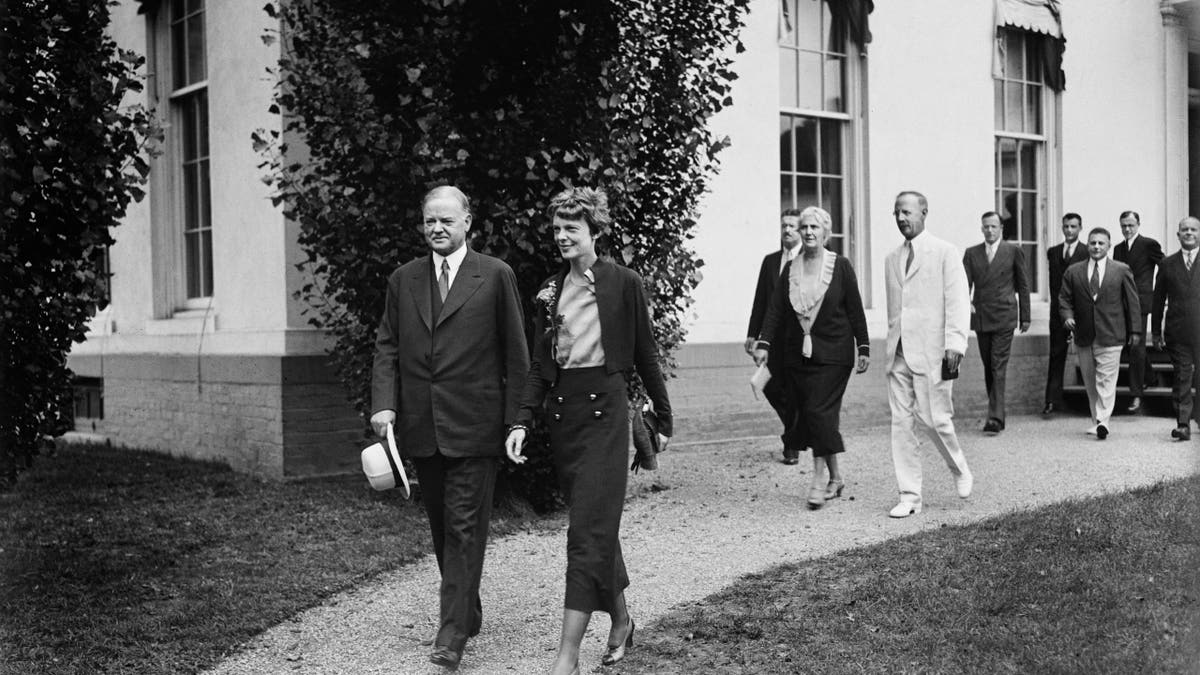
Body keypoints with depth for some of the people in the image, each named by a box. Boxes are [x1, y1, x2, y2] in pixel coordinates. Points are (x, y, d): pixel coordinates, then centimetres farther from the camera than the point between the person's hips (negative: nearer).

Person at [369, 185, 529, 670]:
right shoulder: (403, 280, 11)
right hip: (421, 427, 5)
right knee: (441, 528, 13)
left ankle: (453, 633, -3)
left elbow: (515, 354, -1)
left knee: (464, 527, -6)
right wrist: (383, 404, -6)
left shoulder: (495, 276, -1)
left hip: (474, 426, -5)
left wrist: (516, 420, -5)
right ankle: (468, 613, 28)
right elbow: (387, 347, 9)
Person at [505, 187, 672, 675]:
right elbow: (539, 365, 9)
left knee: (588, 530, -8)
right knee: (596, 525, 13)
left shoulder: (624, 283, -3)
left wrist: (663, 418, 6)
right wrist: (521, 422, -2)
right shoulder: (550, 291, 9)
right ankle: (620, 620, 31)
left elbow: (645, 355, 2)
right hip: (560, 411, 5)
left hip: (605, 410, -5)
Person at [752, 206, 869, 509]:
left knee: (819, 410, -13)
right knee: (806, 413, 4)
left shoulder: (841, 267, -1)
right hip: (798, 355, 4)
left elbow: (855, 310, 0)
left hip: (833, 353, -4)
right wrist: (764, 343, -7)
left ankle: (820, 478, -6)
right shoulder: (790, 269, 8)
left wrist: (863, 348, -2)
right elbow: (776, 310, 4)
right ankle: (834, 477, 17)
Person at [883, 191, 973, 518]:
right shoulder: (892, 259, 17)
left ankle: (960, 471, 23)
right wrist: (892, 345, 16)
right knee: (901, 423, 1)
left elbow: (958, 301, -7)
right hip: (899, 354, 5)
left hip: (932, 352, -5)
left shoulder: (945, 252, 0)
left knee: (934, 418, -6)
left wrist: (955, 344, -17)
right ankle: (909, 496, 7)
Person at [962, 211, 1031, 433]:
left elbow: (1023, 286, 6)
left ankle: (995, 418, -14)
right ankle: (997, 413, 19)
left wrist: (1025, 316, 5)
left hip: (1004, 317, -3)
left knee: (999, 368, -10)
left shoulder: (1014, 252, 3)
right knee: (988, 368, 9)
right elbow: (966, 282, 3)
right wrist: (965, 303, -18)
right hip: (980, 317, 4)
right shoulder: (971, 253, 10)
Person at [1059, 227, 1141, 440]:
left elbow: (1132, 301, 5)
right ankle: (1097, 420, 19)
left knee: (1106, 381, -8)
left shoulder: (1121, 270, 3)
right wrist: (1067, 316, -11)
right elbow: (1064, 299, 9)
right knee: (1090, 382, 9)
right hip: (1083, 336, 3)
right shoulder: (1073, 272, 7)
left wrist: (1135, 330, 2)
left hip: (1110, 335, -3)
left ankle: (1102, 422, -12)